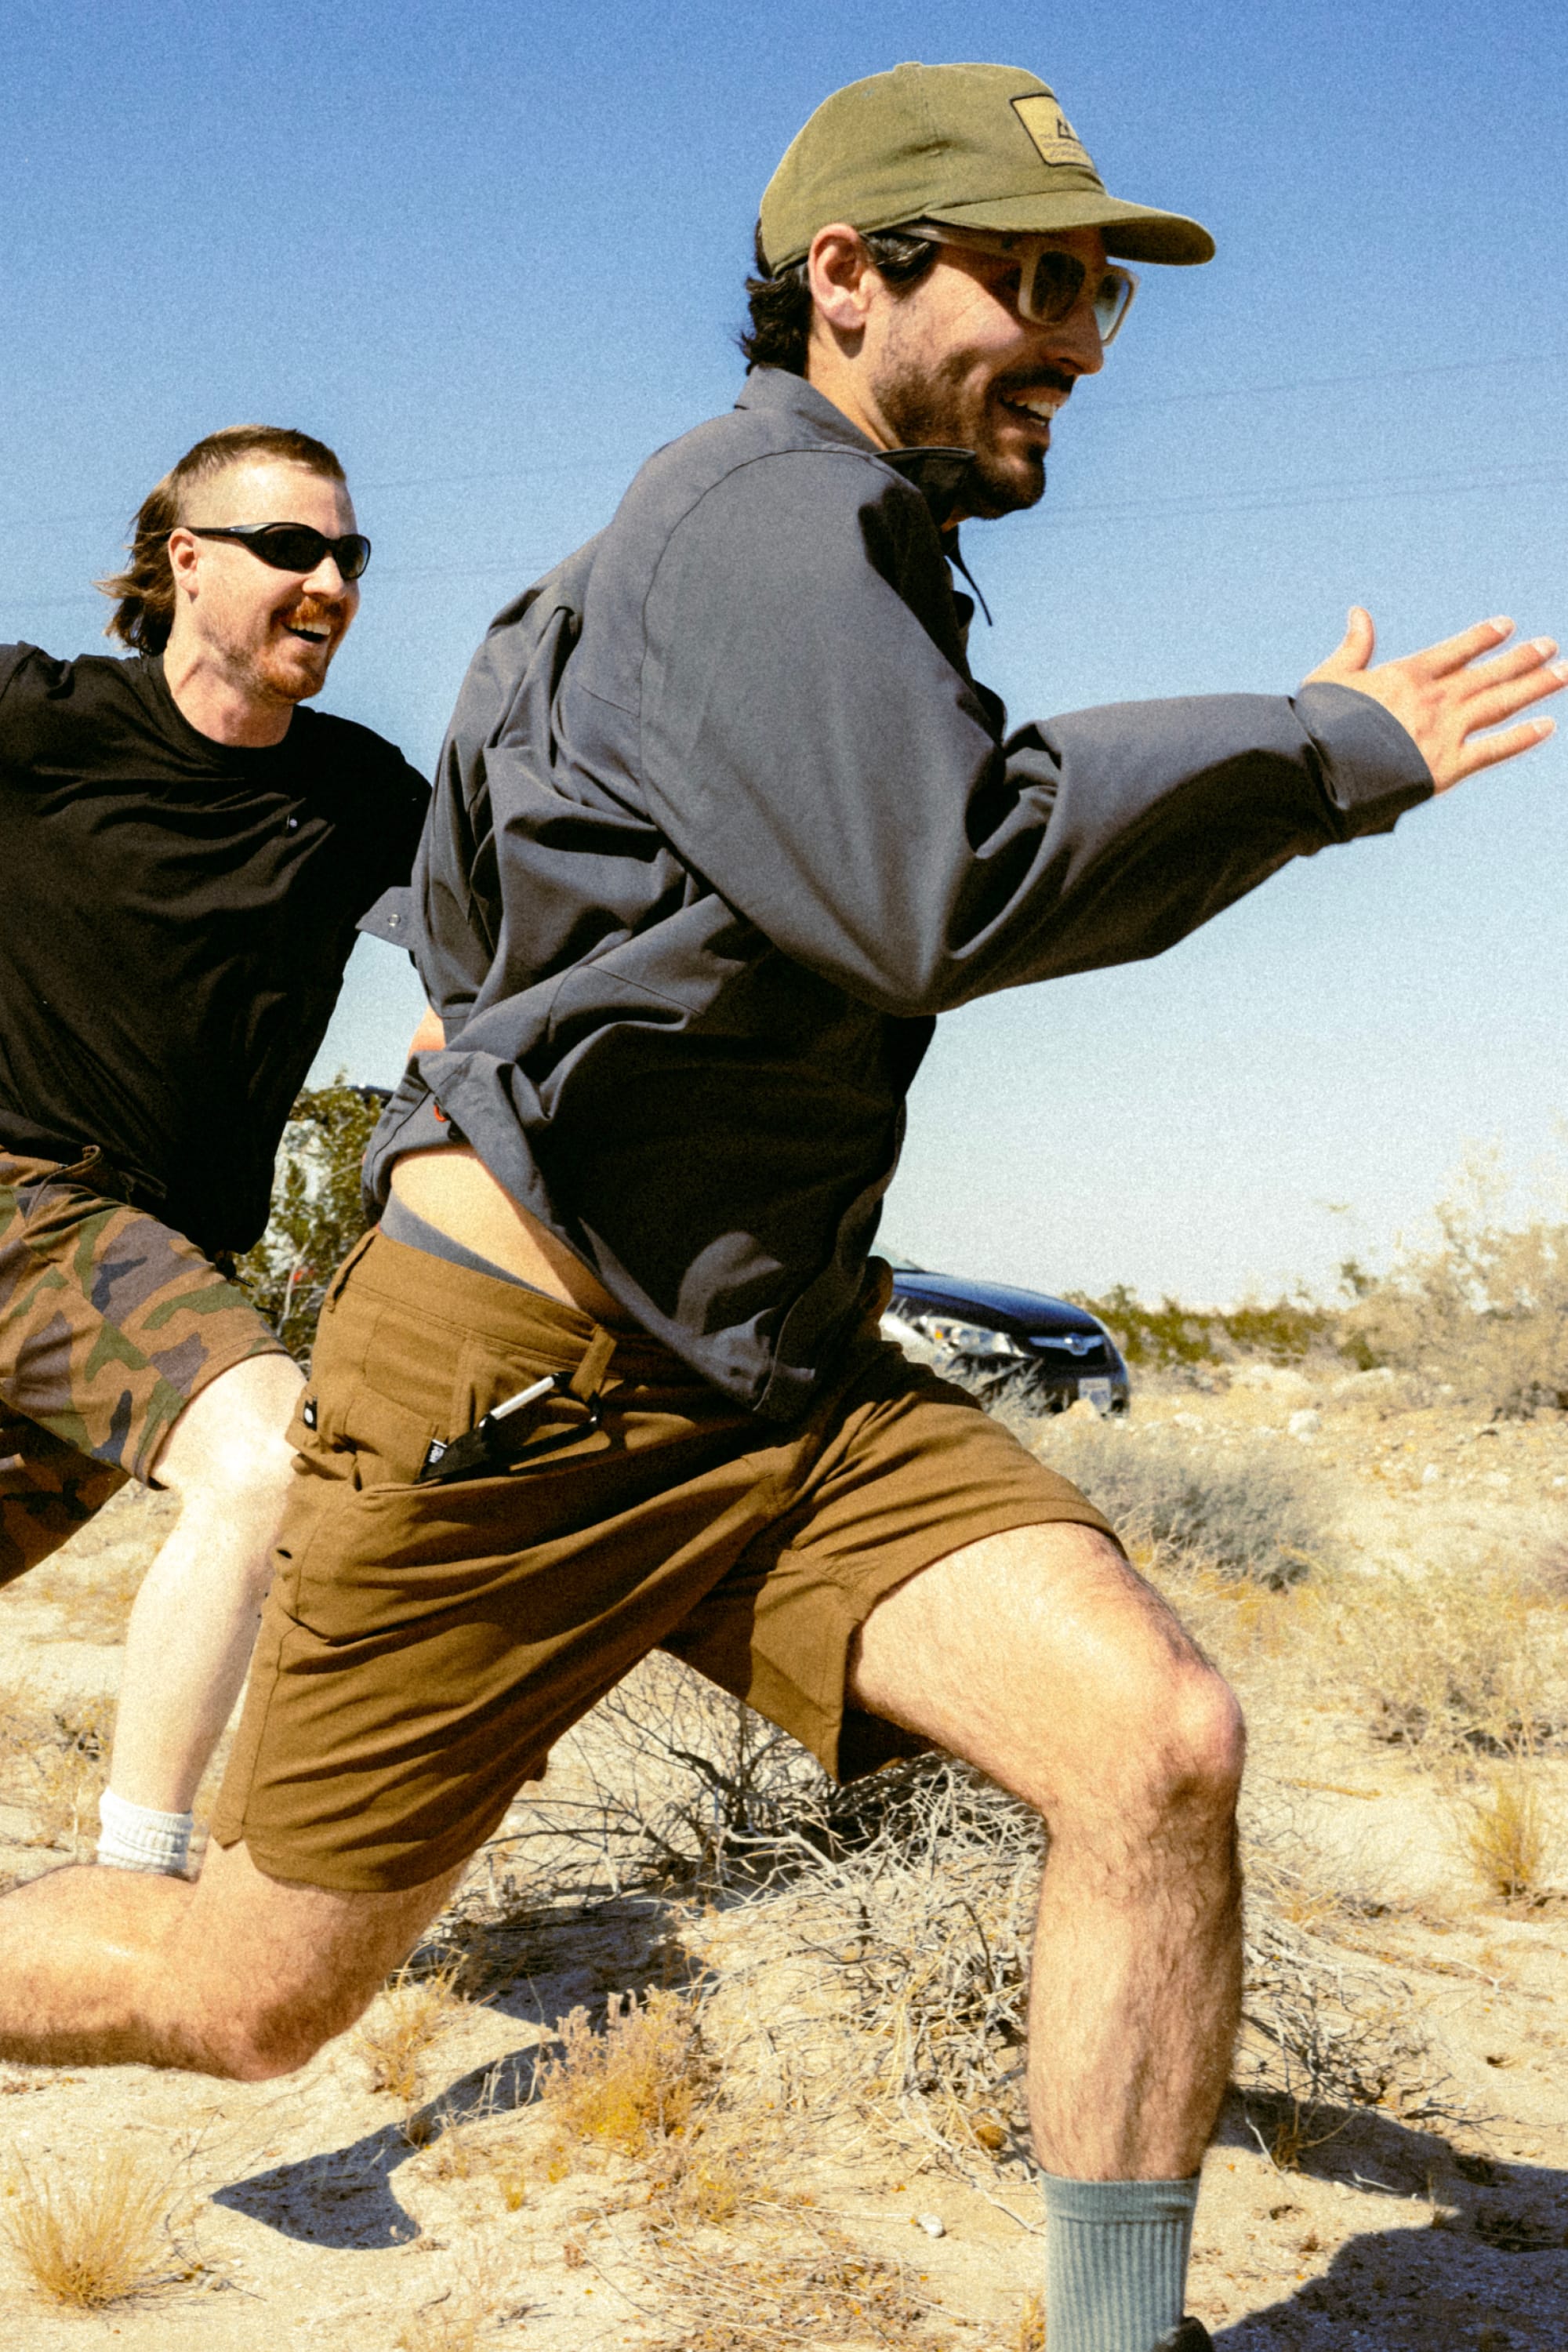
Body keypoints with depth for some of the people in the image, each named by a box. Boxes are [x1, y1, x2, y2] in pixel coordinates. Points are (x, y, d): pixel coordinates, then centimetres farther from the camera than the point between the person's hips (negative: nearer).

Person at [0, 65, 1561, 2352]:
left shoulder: (852, 562, 16)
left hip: (774, 1382, 8)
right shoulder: (768, 512, -14)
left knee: (1159, 1739, -14)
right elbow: (950, 890, -29)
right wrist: (1335, 758, -19)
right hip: (513, 1387, -8)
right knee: (247, 1996, 4)